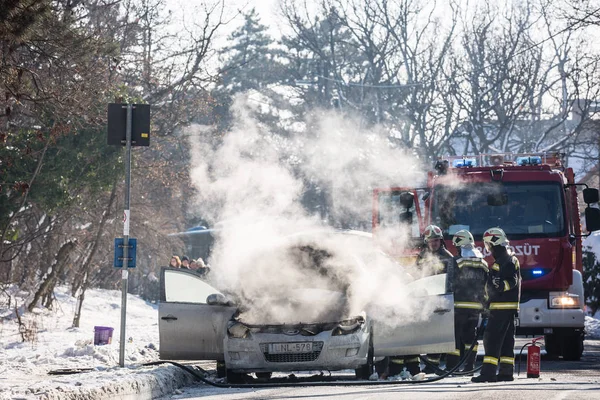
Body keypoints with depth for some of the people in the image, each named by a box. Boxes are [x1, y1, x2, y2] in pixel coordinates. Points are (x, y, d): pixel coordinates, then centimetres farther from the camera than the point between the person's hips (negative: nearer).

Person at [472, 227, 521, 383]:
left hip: (502, 306, -11)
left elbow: (512, 281, -24)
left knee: (492, 338, -13)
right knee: (506, 340, 10)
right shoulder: (502, 259, 21)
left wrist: (500, 285, -41)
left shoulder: (506, 260, -13)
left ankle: (489, 372, -17)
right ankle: (506, 372, 10)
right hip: (507, 307, 11)